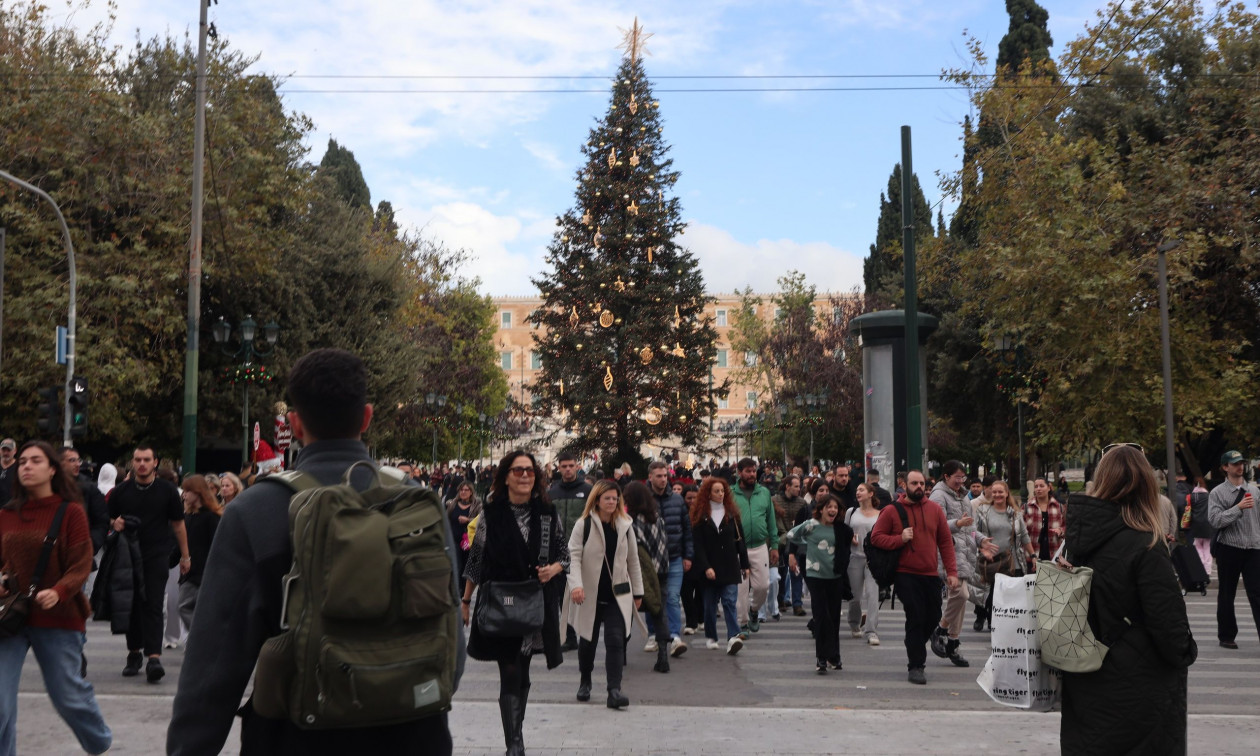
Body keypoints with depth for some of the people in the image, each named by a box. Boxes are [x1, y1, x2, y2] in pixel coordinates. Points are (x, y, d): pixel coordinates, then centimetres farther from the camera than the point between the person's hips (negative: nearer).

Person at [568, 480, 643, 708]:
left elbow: (633, 560, 11)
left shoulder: (625, 526, 5)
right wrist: (576, 584, -27)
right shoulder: (583, 525, -6)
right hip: (590, 594, -1)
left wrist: (638, 592, 12)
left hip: (617, 595, 1)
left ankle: (614, 690, -11)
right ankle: (585, 682, 35)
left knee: (616, 641, -10)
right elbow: (574, 556, -13)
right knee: (587, 640, 13)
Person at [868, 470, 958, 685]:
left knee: (933, 617, 12)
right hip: (906, 574, -4)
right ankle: (916, 666, 4)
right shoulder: (892, 511, -2)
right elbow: (876, 537, -1)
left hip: (931, 575, 4)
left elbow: (946, 542, 7)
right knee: (916, 618, -7)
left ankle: (915, 647, 40)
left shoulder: (935, 509, 6)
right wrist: (900, 539, -17)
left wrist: (951, 571, 1)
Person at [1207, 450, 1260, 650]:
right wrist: (1239, 507, -19)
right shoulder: (1217, 493, -2)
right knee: (1226, 595, 8)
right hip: (1228, 549, -2)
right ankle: (1226, 636, 18)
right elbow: (1215, 520, -14)